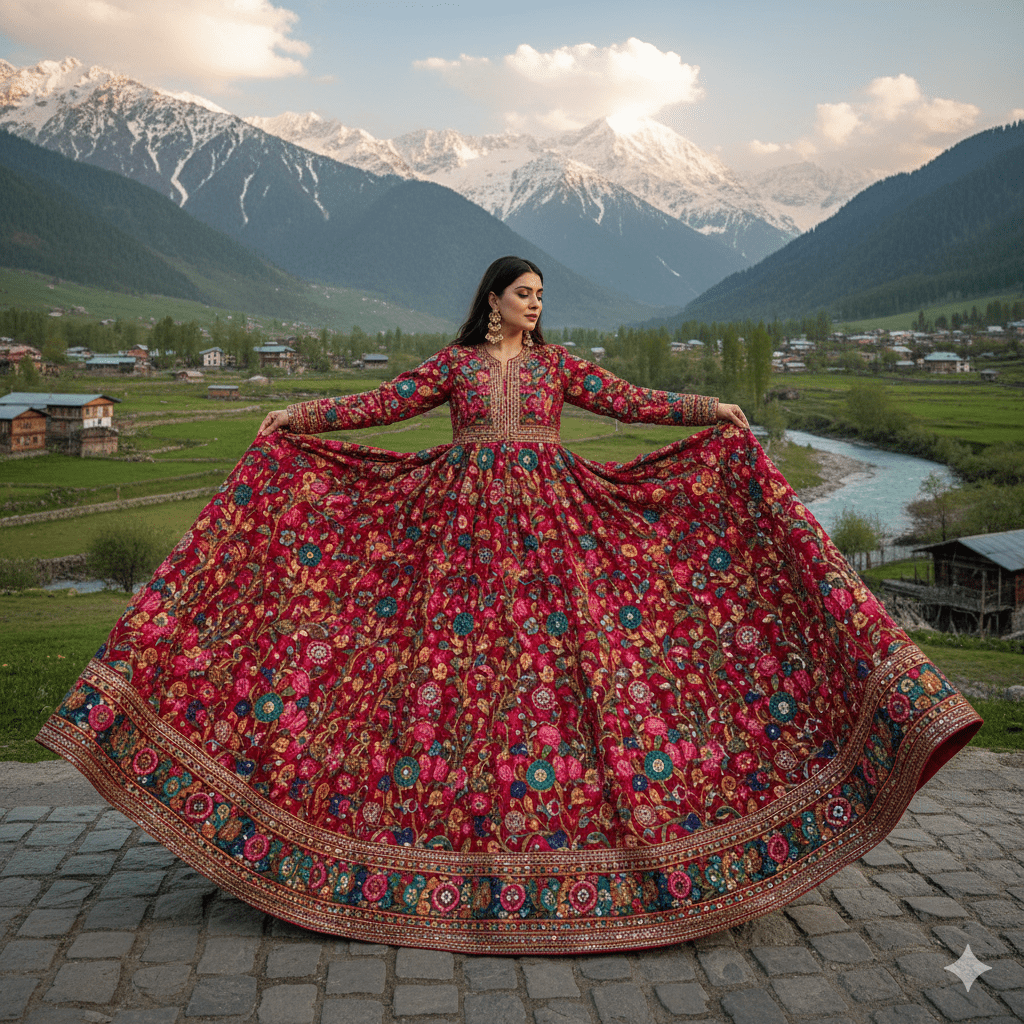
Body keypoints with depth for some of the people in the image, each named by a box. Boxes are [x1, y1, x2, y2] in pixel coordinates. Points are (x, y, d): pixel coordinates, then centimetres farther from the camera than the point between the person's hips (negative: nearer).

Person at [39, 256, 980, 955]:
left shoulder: (557, 362, 12)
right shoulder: (452, 364, 10)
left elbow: (631, 402, 6)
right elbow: (379, 405, 7)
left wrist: (711, 411, -3)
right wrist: (296, 416, 2)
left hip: (551, 528, 1)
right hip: (461, 527, -1)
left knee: (565, 649, -5)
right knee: (452, 648, -5)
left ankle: (566, 822, 6)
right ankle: (450, 826, 8)